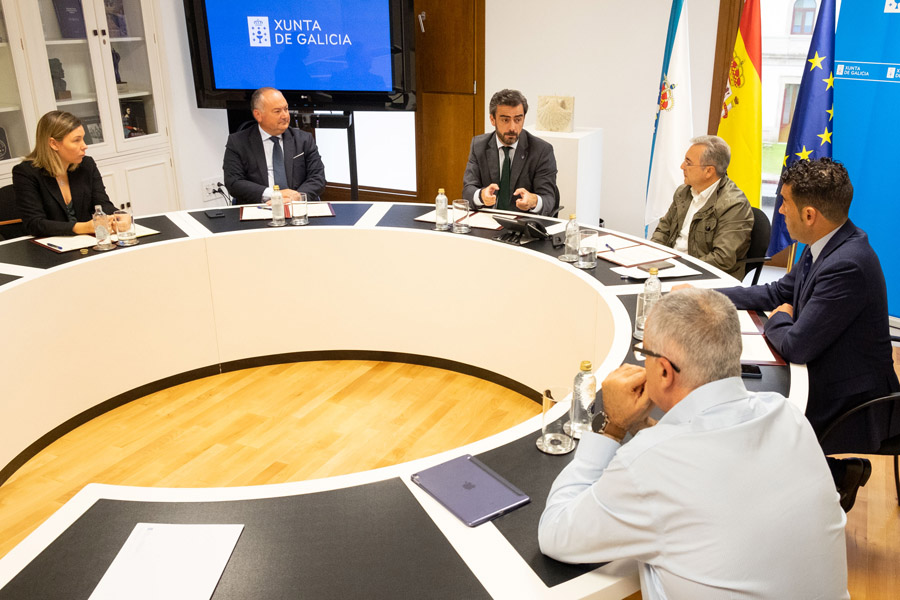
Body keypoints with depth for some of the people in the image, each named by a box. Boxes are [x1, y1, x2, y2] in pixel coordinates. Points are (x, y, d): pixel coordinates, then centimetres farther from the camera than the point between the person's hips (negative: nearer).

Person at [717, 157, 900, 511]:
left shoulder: (847, 266, -31)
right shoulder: (827, 246, -2)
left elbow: (796, 346, -28)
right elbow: (779, 292, 11)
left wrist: (778, 321, -5)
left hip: (852, 406, -8)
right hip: (828, 380, 8)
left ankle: (838, 475, 14)